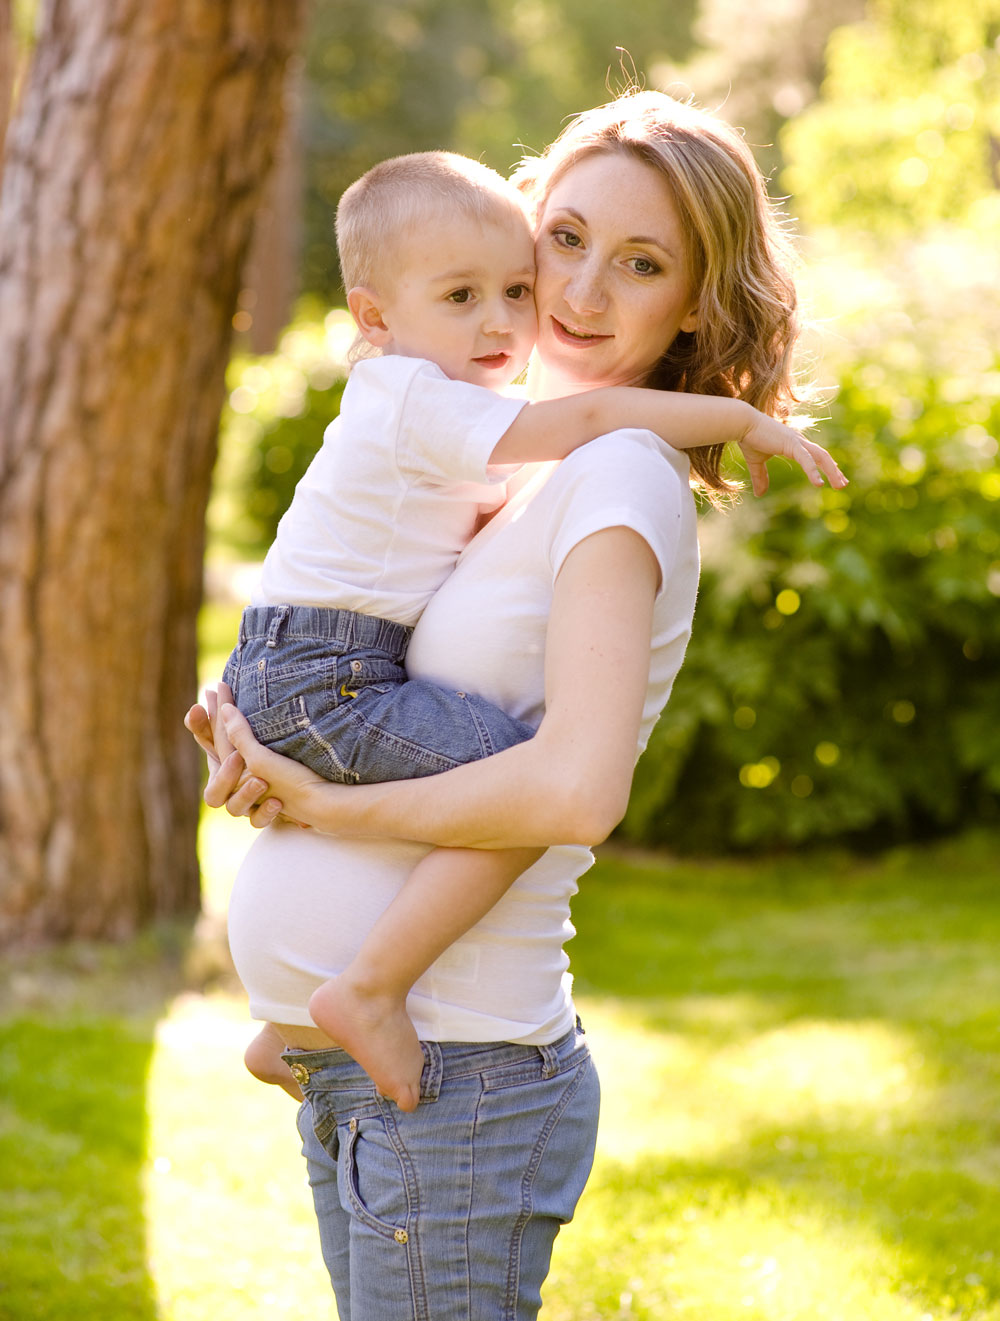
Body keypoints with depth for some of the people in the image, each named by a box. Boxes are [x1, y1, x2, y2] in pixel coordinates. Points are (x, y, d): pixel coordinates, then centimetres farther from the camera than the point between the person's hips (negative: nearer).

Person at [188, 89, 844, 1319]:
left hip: (451, 1087, -8)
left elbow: (576, 790, -27)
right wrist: (251, 723, 0)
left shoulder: (625, 478, -14)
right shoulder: (506, 472, 12)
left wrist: (324, 802, -15)